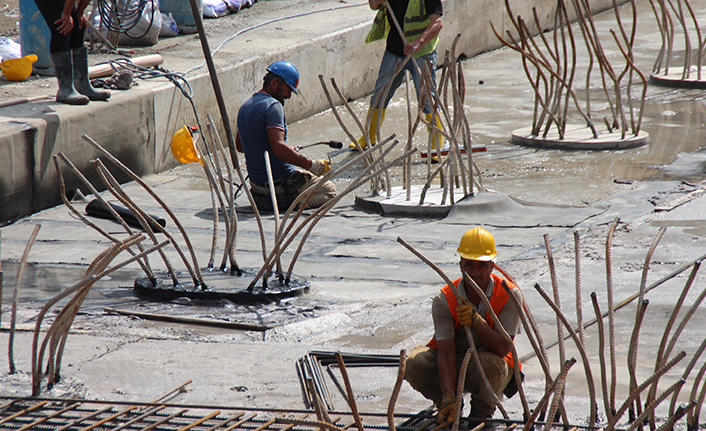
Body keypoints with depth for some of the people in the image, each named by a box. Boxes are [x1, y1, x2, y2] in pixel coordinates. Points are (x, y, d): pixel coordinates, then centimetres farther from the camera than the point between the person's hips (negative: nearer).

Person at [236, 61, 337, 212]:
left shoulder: (245, 107, 9)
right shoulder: (273, 106, -19)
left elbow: (239, 146, 21)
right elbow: (279, 147, -30)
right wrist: (311, 164, -25)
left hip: (256, 181, 9)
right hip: (280, 181, -9)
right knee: (329, 190, 6)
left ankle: (262, 198, 10)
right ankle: (289, 201, -13)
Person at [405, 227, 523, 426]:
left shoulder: (509, 295, -17)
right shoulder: (444, 300, -15)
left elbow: (502, 349, -25)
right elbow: (446, 353, -23)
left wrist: (476, 322, -42)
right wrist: (448, 397, -37)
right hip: (454, 367, 2)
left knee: (488, 362, -38)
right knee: (414, 362, -26)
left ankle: (482, 412, -7)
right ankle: (450, 407, 1)